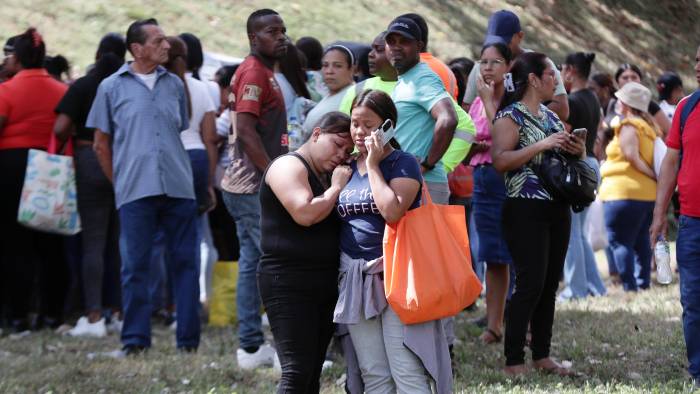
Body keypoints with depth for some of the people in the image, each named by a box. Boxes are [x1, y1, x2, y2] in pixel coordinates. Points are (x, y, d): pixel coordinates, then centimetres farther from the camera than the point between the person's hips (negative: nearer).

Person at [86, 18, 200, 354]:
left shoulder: (174, 84, 12)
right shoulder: (111, 88, 5)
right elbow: (101, 143, 9)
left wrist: (182, 173, 11)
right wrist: (120, 181, 7)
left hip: (178, 188, 3)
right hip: (135, 190, -2)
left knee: (185, 262, 3)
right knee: (135, 266, -1)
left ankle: (189, 339, 8)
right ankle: (135, 339, 5)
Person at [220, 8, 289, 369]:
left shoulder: (264, 73, 18)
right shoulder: (254, 73, -13)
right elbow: (246, 130, -22)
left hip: (249, 186, 10)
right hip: (255, 187, -10)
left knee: (252, 264, 10)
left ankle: (250, 347, 14)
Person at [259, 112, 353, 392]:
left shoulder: (327, 175, 20)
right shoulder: (289, 166, -7)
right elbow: (305, 213, -23)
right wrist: (337, 188, -10)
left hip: (325, 283, 9)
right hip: (289, 284, -9)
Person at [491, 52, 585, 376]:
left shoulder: (551, 117, 16)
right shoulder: (510, 116, -7)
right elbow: (500, 160, -20)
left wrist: (577, 151, 5)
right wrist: (541, 145, -23)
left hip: (558, 210, 8)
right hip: (526, 211, -8)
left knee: (550, 285, 8)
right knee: (530, 285, -11)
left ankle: (542, 355, 15)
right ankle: (513, 361, -7)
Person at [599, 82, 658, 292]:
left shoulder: (628, 126, -10)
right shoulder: (649, 126, 17)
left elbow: (632, 155, -21)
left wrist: (652, 175, -15)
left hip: (624, 192, -9)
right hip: (649, 193, 9)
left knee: (620, 241, -8)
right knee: (640, 240, 16)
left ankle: (629, 286, -15)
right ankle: (643, 282, 16)